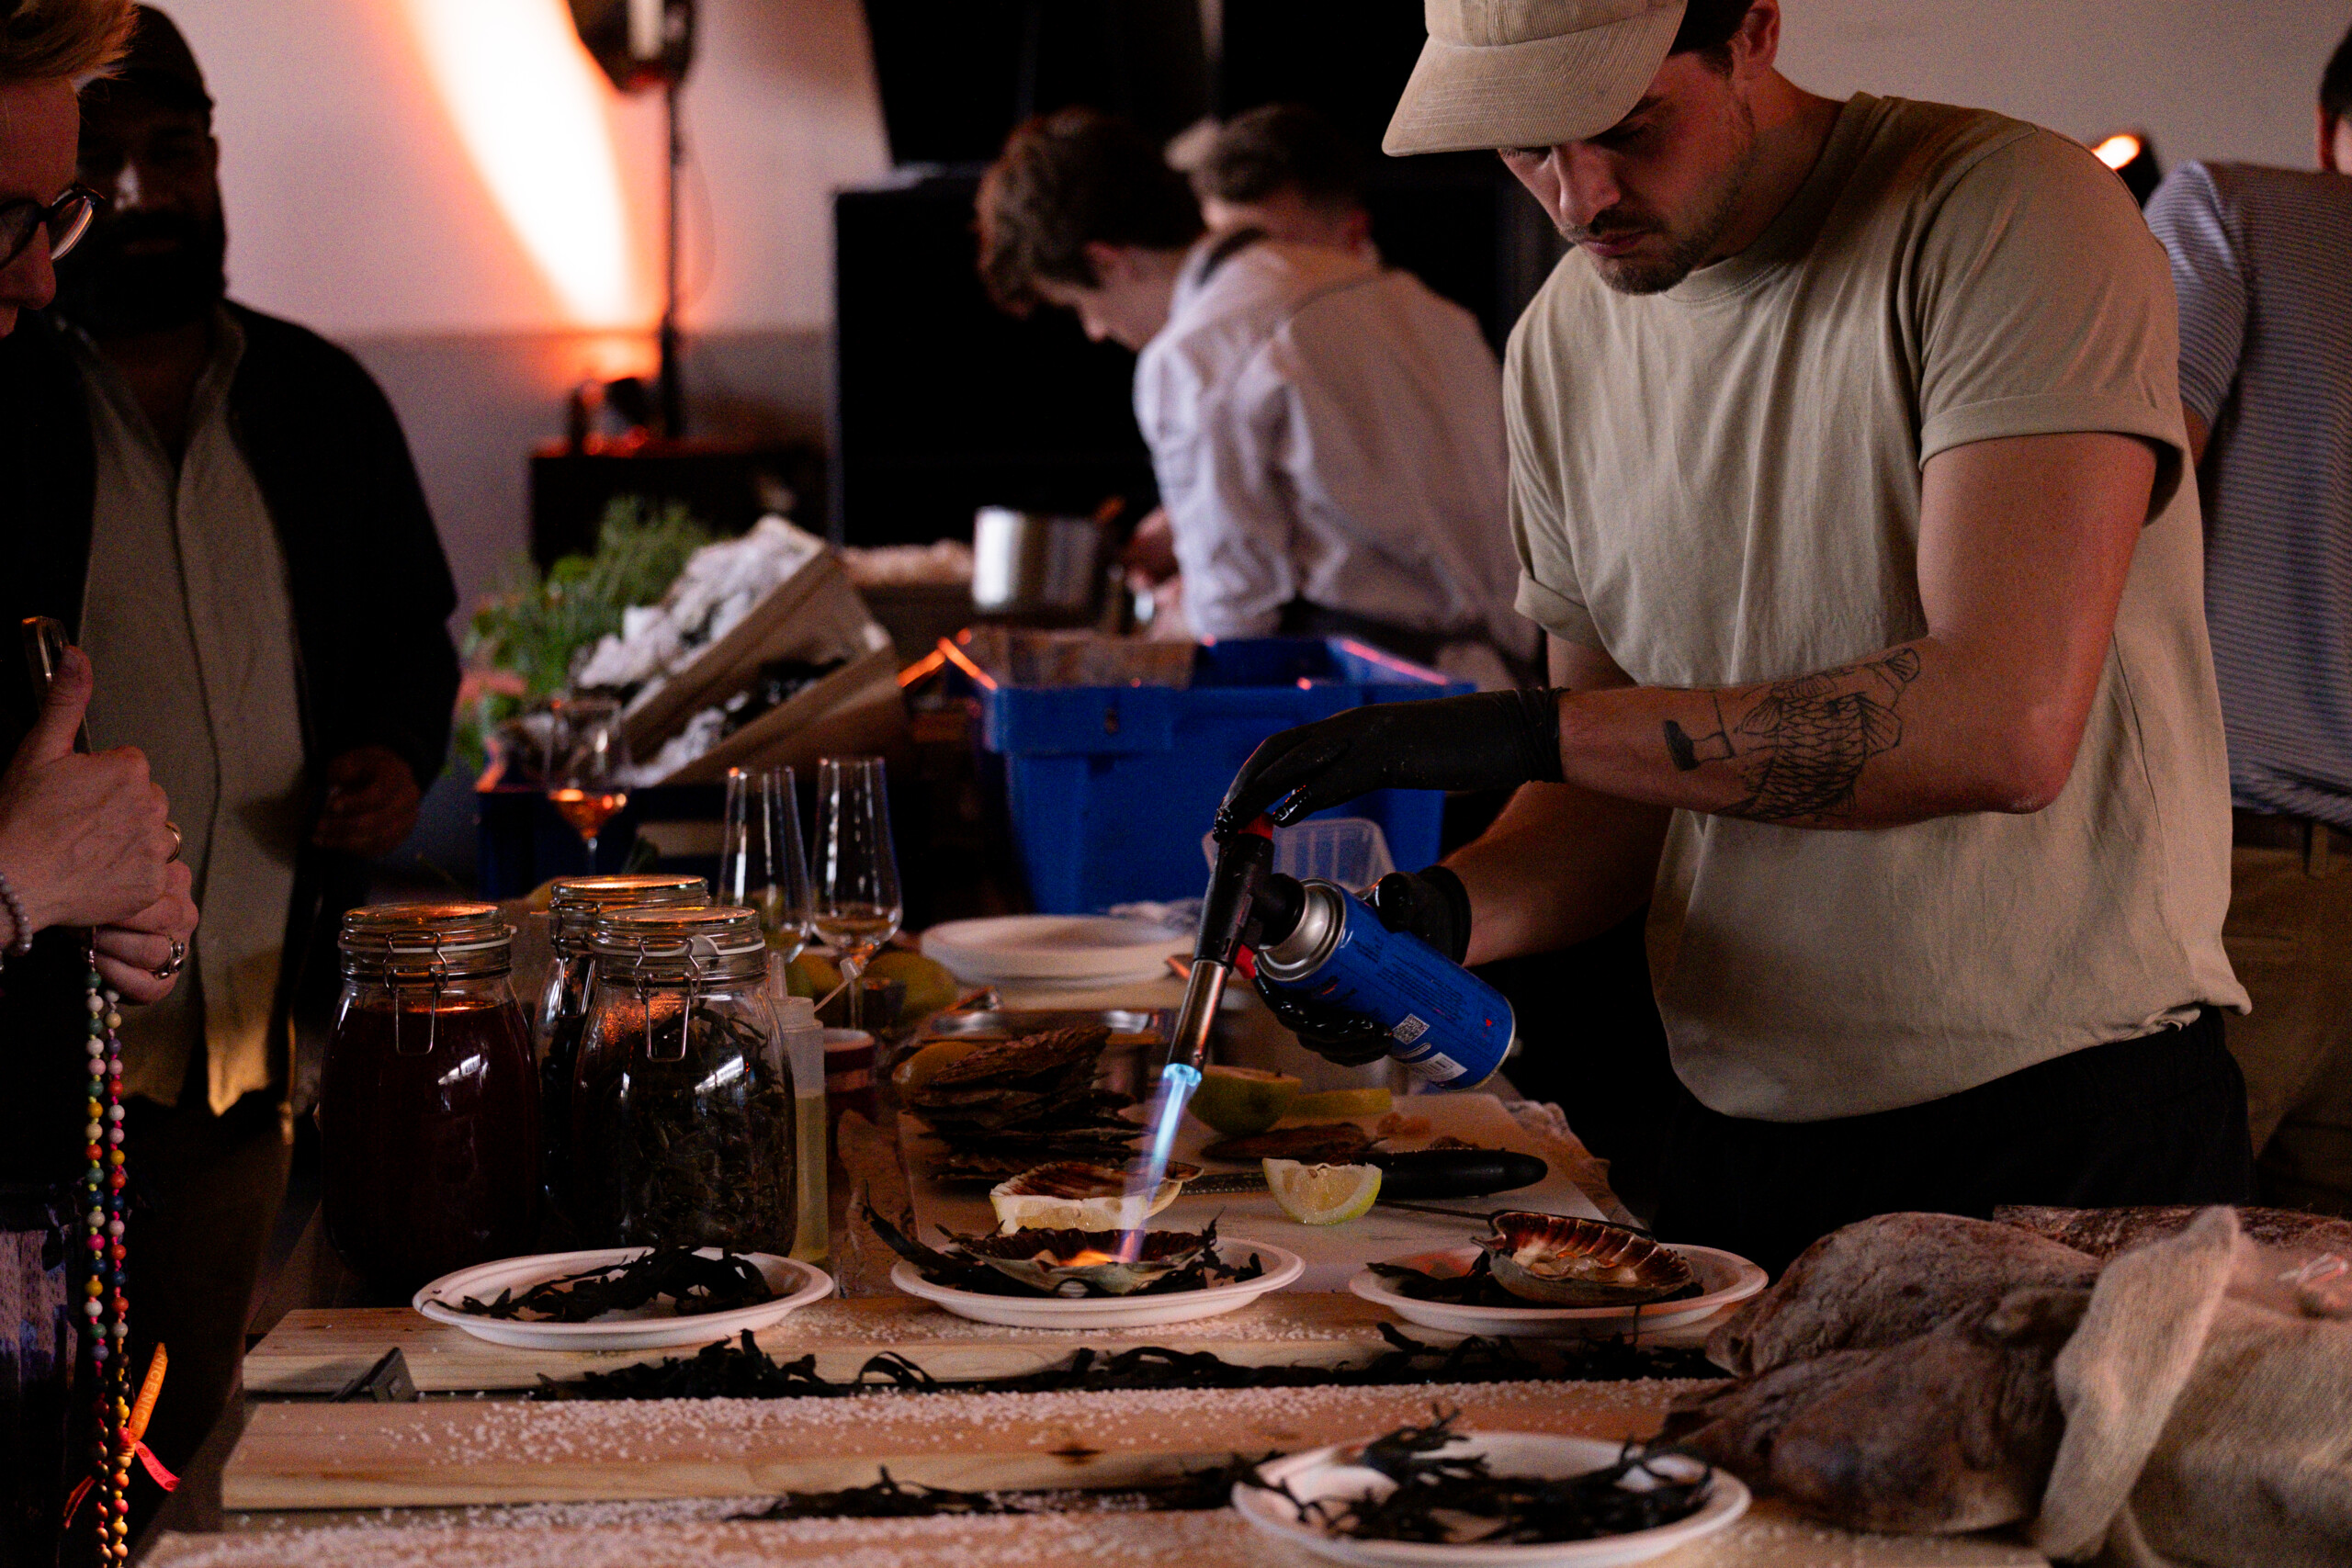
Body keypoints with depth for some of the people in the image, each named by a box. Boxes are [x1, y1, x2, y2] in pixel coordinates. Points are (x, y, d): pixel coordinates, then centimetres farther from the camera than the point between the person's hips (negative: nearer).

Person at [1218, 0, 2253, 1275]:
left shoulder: (2011, 218, -14)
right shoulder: (1563, 346, 7)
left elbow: (2008, 723, -25)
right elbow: (1622, 795, 11)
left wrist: (1528, 730, -25)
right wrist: (1454, 907, -12)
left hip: (2068, 1125, -5)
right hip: (1742, 1139, 5)